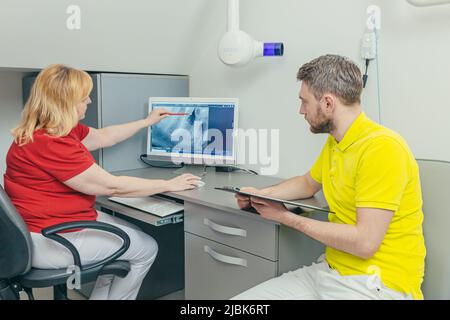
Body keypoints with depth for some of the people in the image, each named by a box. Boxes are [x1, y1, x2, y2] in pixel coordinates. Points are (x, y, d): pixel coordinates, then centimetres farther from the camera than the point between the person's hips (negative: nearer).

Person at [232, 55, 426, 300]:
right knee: (238, 301, -3)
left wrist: (286, 218, -15)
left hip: (377, 284, -7)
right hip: (330, 269, 8)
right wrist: (261, 195, 10)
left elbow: (364, 243, -24)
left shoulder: (382, 147, -19)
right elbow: (308, 183, 27)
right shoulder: (334, 142, 8)